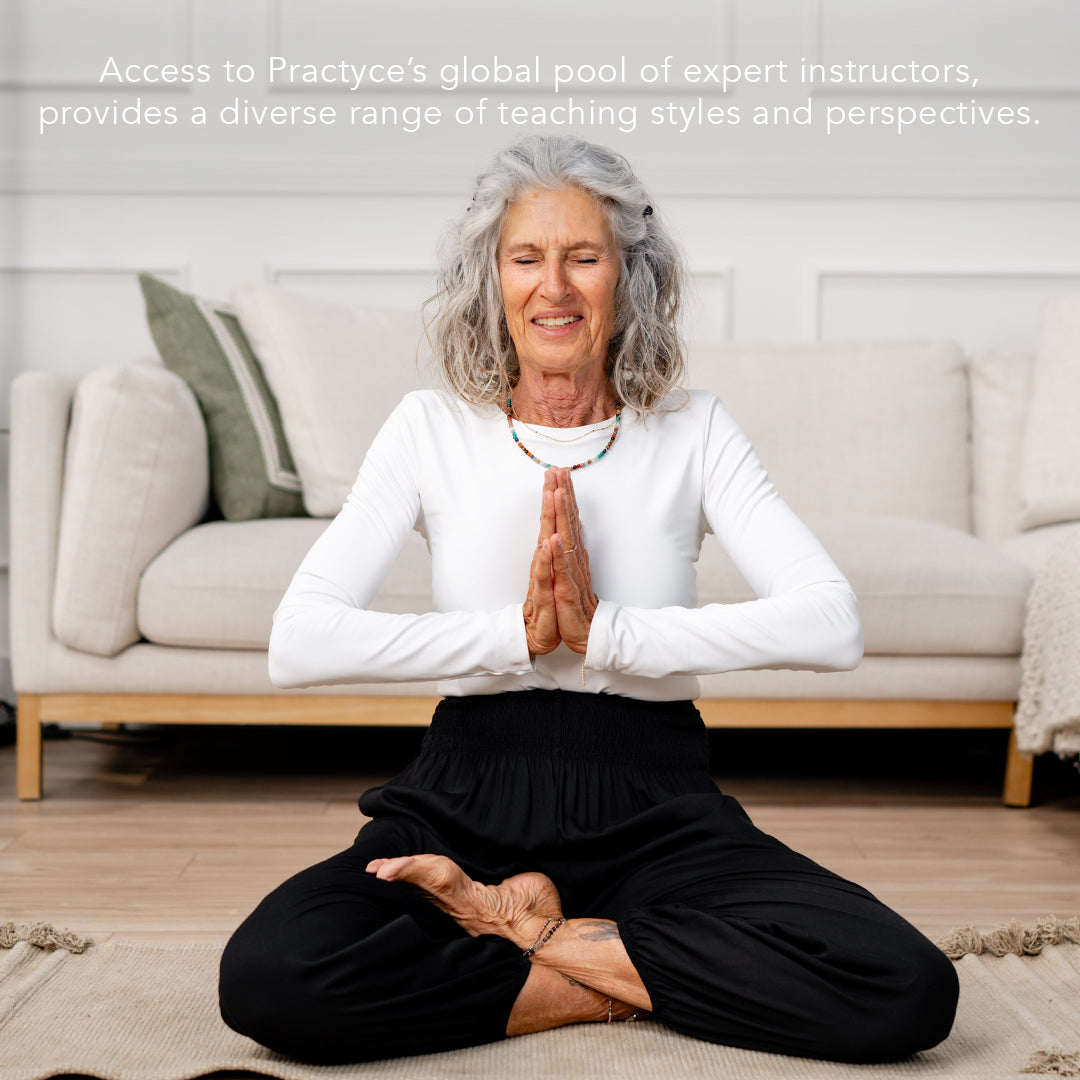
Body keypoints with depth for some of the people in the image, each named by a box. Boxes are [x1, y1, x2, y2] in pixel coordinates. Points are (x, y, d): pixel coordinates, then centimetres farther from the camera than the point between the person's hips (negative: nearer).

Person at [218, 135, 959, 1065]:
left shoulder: (693, 431, 3)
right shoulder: (434, 429, 3)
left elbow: (833, 625, -13)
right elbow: (298, 642, -10)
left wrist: (604, 631, -20)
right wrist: (519, 632, -17)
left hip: (655, 814, 1)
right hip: (468, 808, 0)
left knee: (909, 992, -23)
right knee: (267, 978, -29)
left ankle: (528, 927, -8)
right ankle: (616, 983, -9)